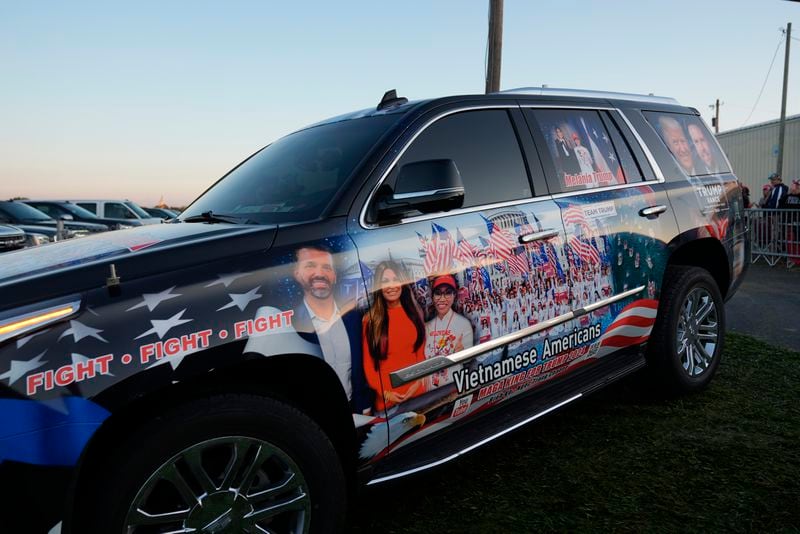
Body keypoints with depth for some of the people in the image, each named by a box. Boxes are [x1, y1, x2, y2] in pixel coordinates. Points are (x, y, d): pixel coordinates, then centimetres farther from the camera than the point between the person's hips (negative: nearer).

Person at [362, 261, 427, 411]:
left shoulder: (414, 312, 4)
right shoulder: (371, 319, -7)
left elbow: (421, 351, 7)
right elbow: (368, 362, -4)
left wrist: (419, 381, -5)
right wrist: (384, 392, -10)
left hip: (416, 390, 3)